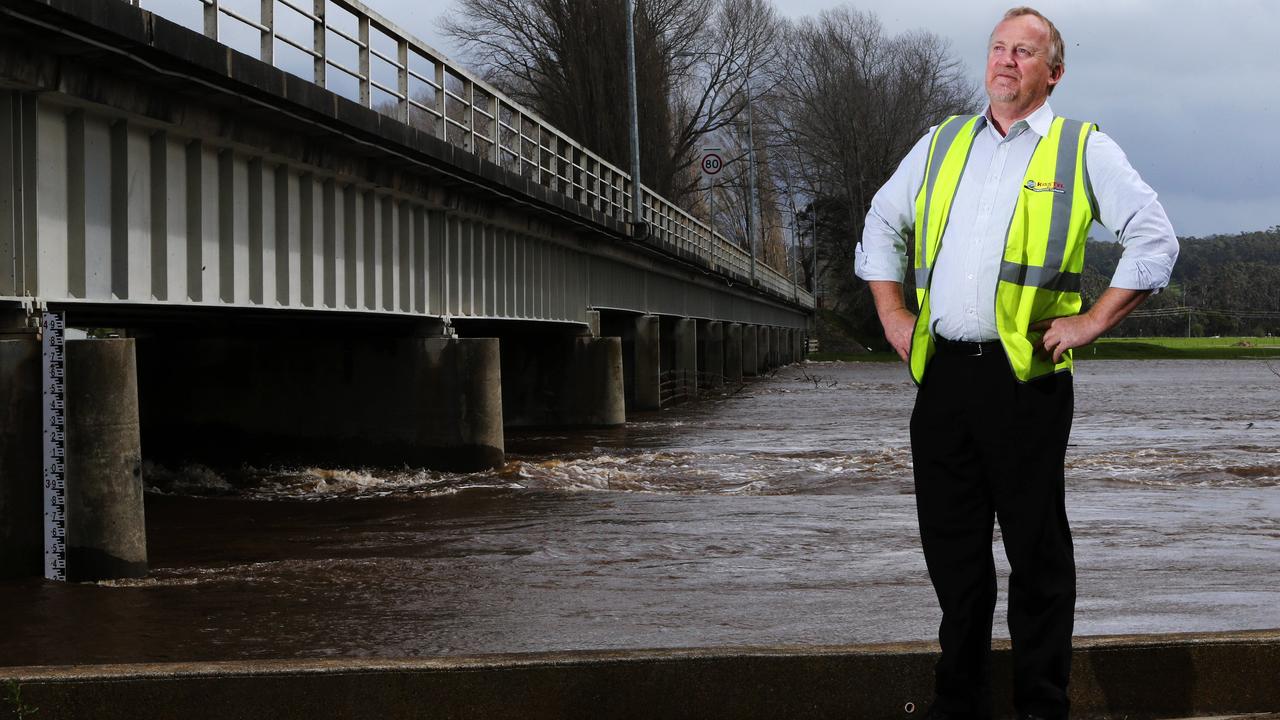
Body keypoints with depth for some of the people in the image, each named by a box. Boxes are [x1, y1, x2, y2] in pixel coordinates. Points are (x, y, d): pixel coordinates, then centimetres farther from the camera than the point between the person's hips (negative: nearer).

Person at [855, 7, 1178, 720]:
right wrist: (893, 314, 15)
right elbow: (882, 224, 27)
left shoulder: (1084, 150, 3)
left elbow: (1156, 239, -2)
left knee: (1037, 553, 1)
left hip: (1025, 375, -4)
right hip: (941, 374, 4)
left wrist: (1092, 321, -7)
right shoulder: (941, 144, 17)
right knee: (952, 550, 10)